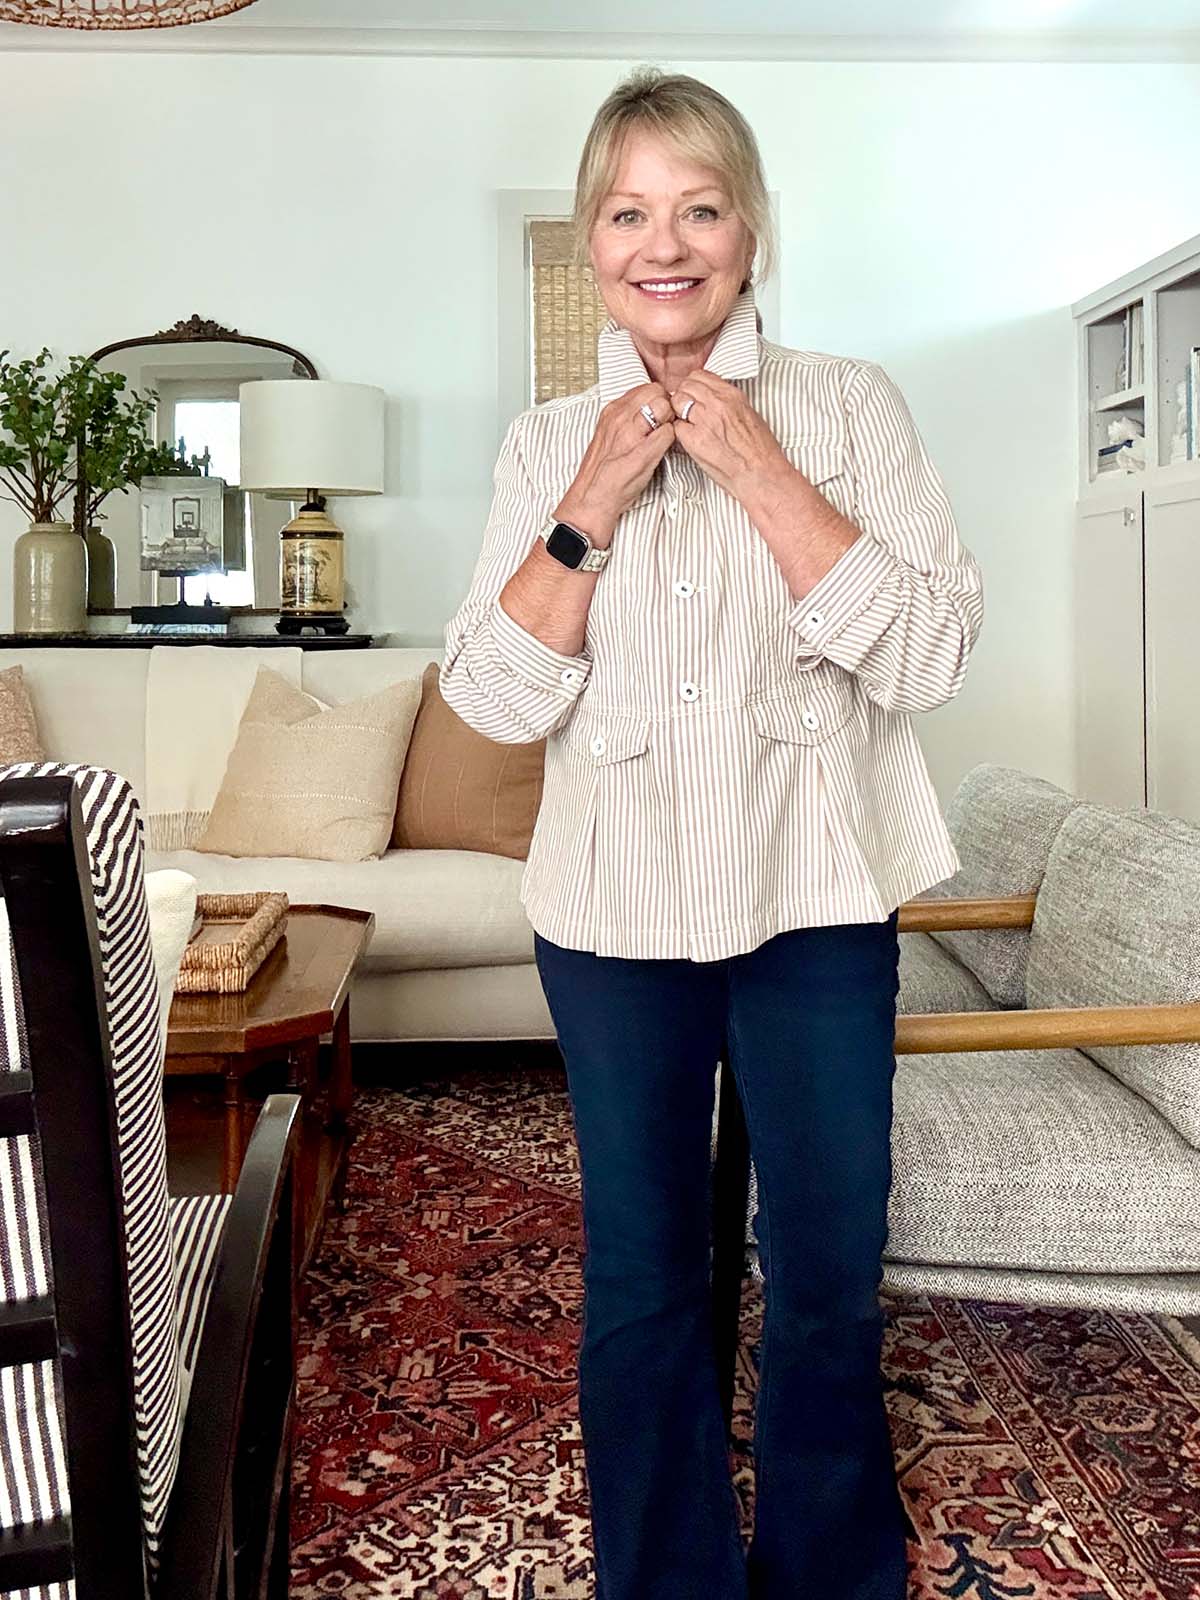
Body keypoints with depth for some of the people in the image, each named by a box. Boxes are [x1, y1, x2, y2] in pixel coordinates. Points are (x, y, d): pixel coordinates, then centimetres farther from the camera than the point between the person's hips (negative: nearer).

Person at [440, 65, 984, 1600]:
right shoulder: (547, 441, 4)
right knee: (639, 1275, 14)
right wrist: (593, 502, -12)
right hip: (614, 907, 2)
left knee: (829, 1275, 11)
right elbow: (495, 696, -3)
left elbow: (927, 656, -12)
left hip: (816, 898, -1)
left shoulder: (847, 405, -2)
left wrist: (759, 469, -16)